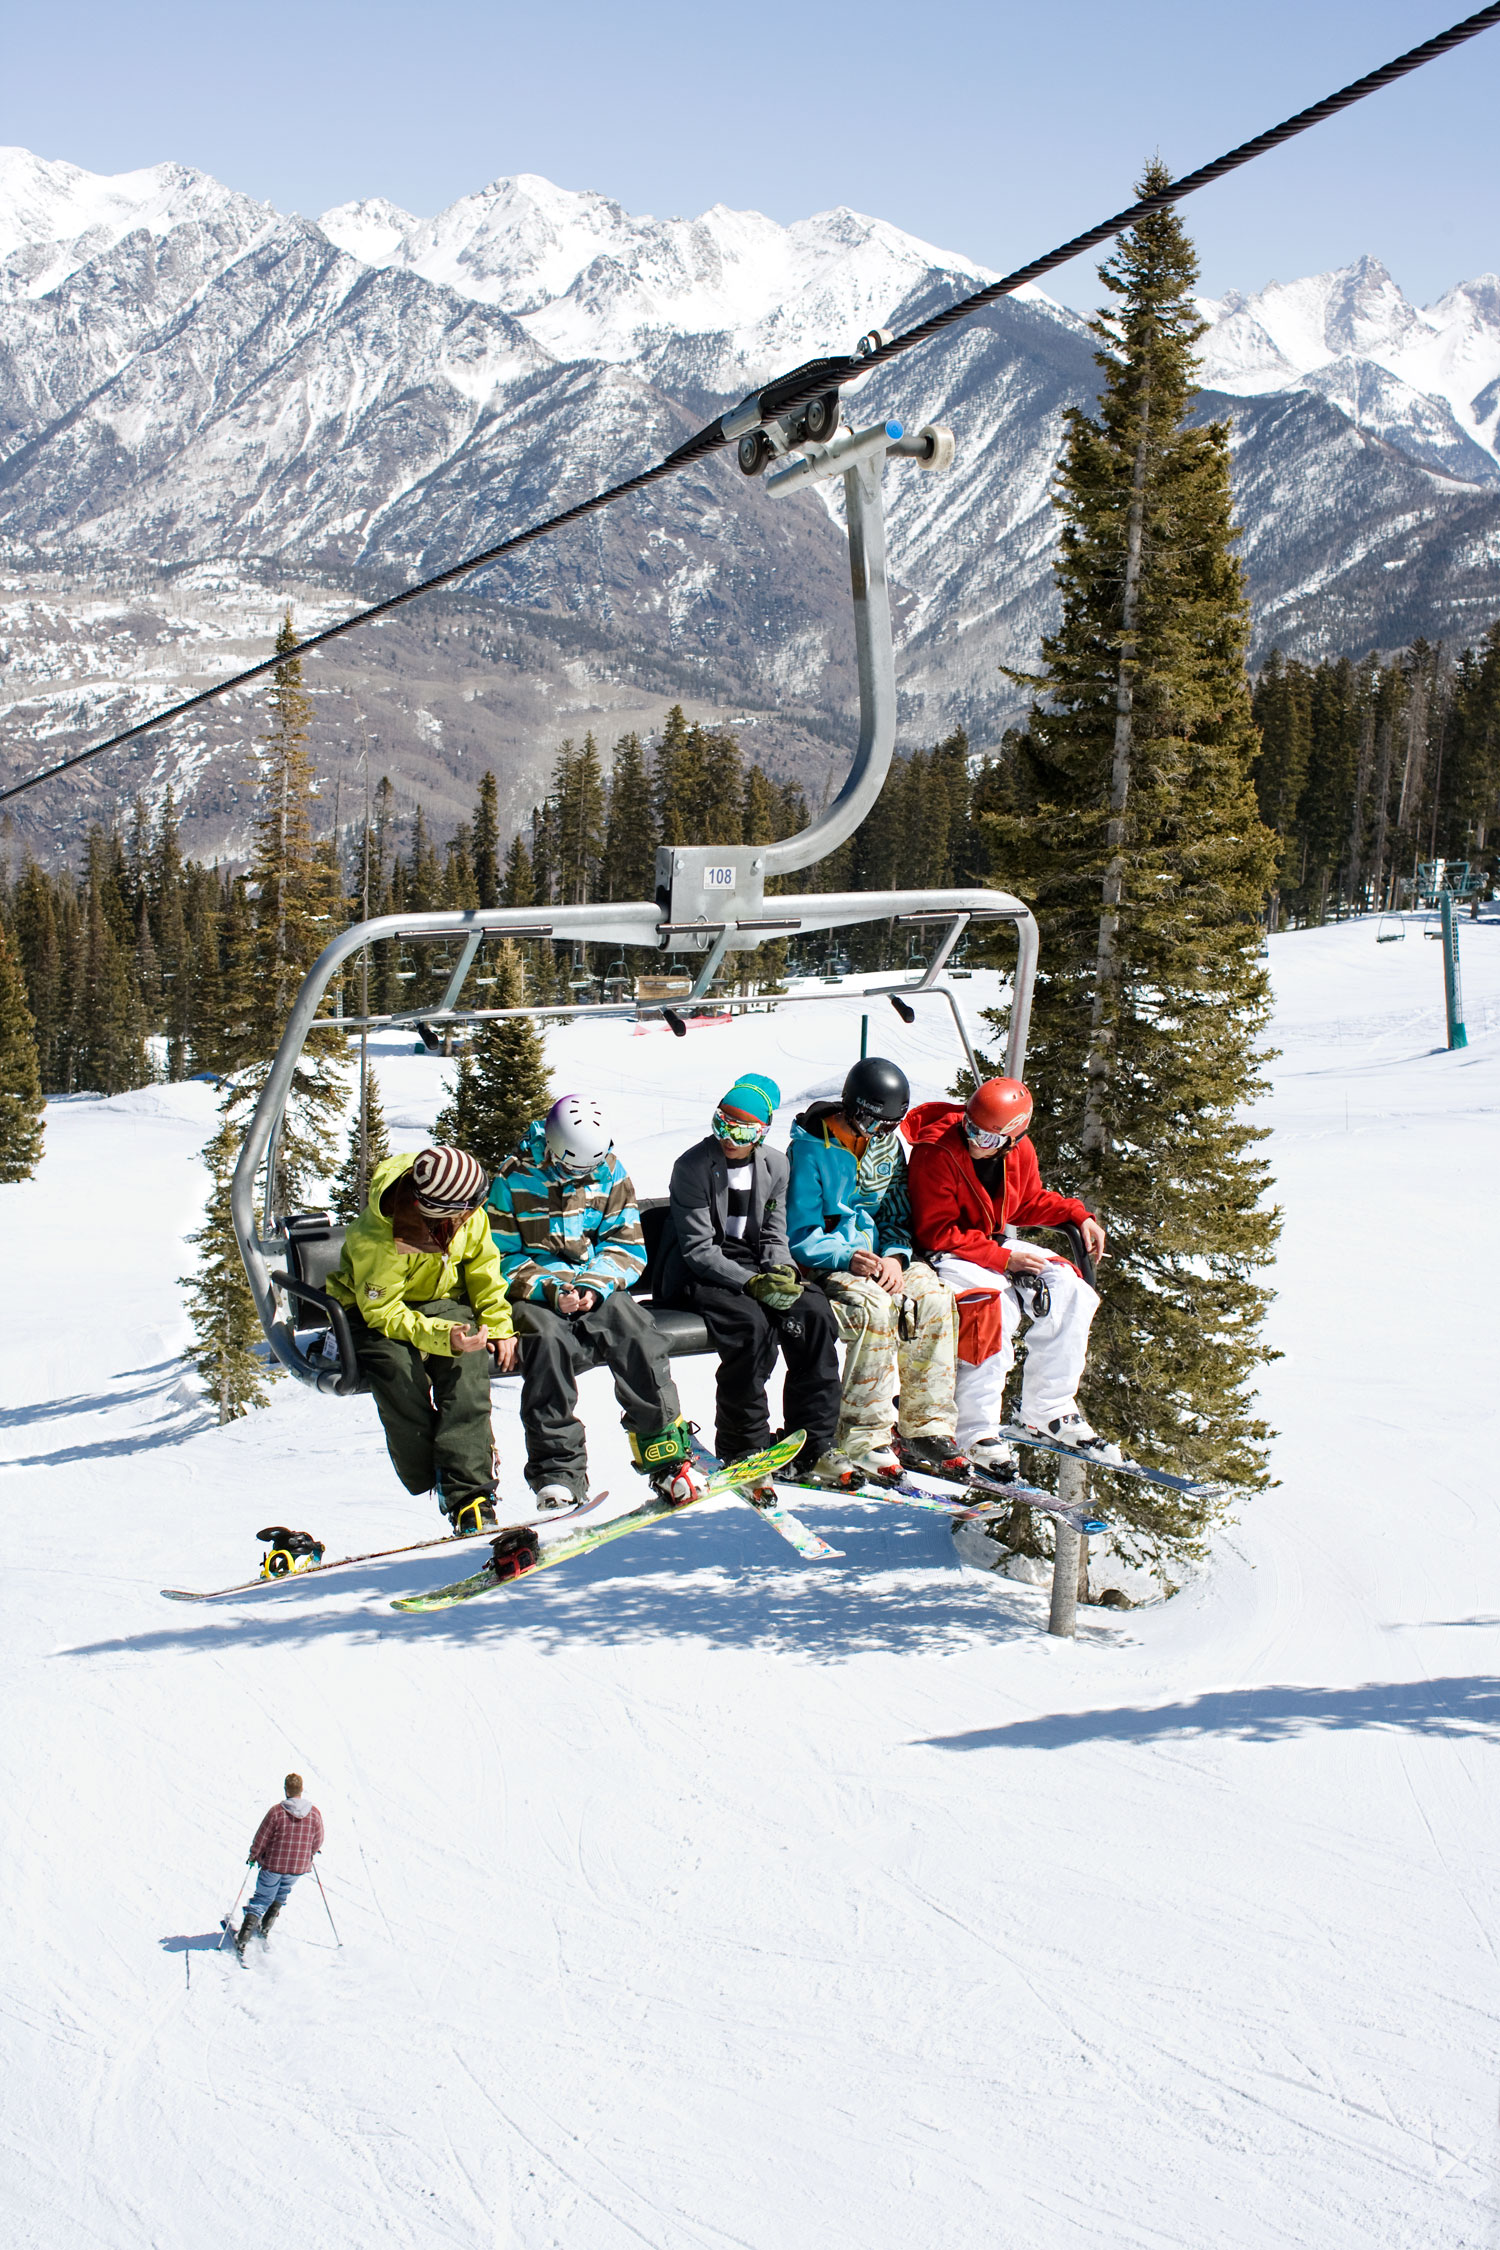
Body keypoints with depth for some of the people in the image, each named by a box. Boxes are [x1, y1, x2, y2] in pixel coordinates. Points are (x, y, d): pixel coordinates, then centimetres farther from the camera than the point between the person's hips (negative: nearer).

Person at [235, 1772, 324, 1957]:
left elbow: (261, 1838, -11)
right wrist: (309, 1855, 24)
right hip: (298, 1867, 3)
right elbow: (317, 1842, 3)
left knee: (261, 1900, 11)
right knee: (281, 1895, 29)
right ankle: (265, 1928, 37)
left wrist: (253, 1855, 7)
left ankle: (242, 1941, 6)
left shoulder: (277, 1811, -18)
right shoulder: (315, 1813, -8)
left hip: (273, 1865, -3)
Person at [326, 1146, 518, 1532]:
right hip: (375, 1310, -3)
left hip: (442, 1301, 3)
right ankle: (438, 1486, -18)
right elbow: (383, 1312, -26)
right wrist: (443, 1337, -38)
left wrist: (499, 1325, -6)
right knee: (397, 1368, -34)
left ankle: (470, 1496, -29)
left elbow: (483, 1269, 2)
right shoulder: (374, 1238, -31)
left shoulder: (469, 1218, -17)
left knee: (466, 1369, -27)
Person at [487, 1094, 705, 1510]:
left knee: (637, 1335, -27)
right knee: (548, 1340, -34)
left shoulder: (610, 1173, 5)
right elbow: (500, 1257, -3)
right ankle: (558, 1471, -30)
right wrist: (550, 1289, -19)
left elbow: (627, 1245, 4)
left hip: (598, 1292, 2)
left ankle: (667, 1453, -21)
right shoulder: (513, 1180, -3)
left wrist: (596, 1284, -15)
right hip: (533, 1296, -2)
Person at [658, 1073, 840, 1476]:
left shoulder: (774, 1164, 5)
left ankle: (814, 1445, -14)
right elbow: (698, 1248, -16)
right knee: (751, 1322, -33)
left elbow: (774, 1234, 11)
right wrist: (751, 1283, -27)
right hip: (695, 1274, -5)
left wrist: (782, 1271, -12)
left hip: (750, 1267, 5)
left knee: (814, 1310, -21)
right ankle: (743, 1450, -19)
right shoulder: (692, 1166, -13)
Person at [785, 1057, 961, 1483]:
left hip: (878, 1258, 6)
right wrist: (849, 1259, -27)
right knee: (875, 1307, -35)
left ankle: (926, 1429, -16)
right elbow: (800, 1236, -12)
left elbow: (898, 1215, 12)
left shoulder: (888, 1144, 9)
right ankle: (862, 1441, -30)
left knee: (933, 1299, -22)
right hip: (823, 1265, -6)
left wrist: (895, 1256, -9)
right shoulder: (810, 1150, -11)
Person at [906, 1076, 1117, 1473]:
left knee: (1067, 1291, -9)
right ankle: (975, 1433, -24)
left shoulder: (1019, 1153, -3)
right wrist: (1003, 1259, -24)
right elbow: (937, 1232, -22)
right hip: (942, 1254, -7)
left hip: (996, 1245, 7)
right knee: (995, 1303, -33)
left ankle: (1049, 1411, 1)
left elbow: (1030, 1202, 17)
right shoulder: (936, 1153, -23)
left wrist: (1078, 1216, 1)